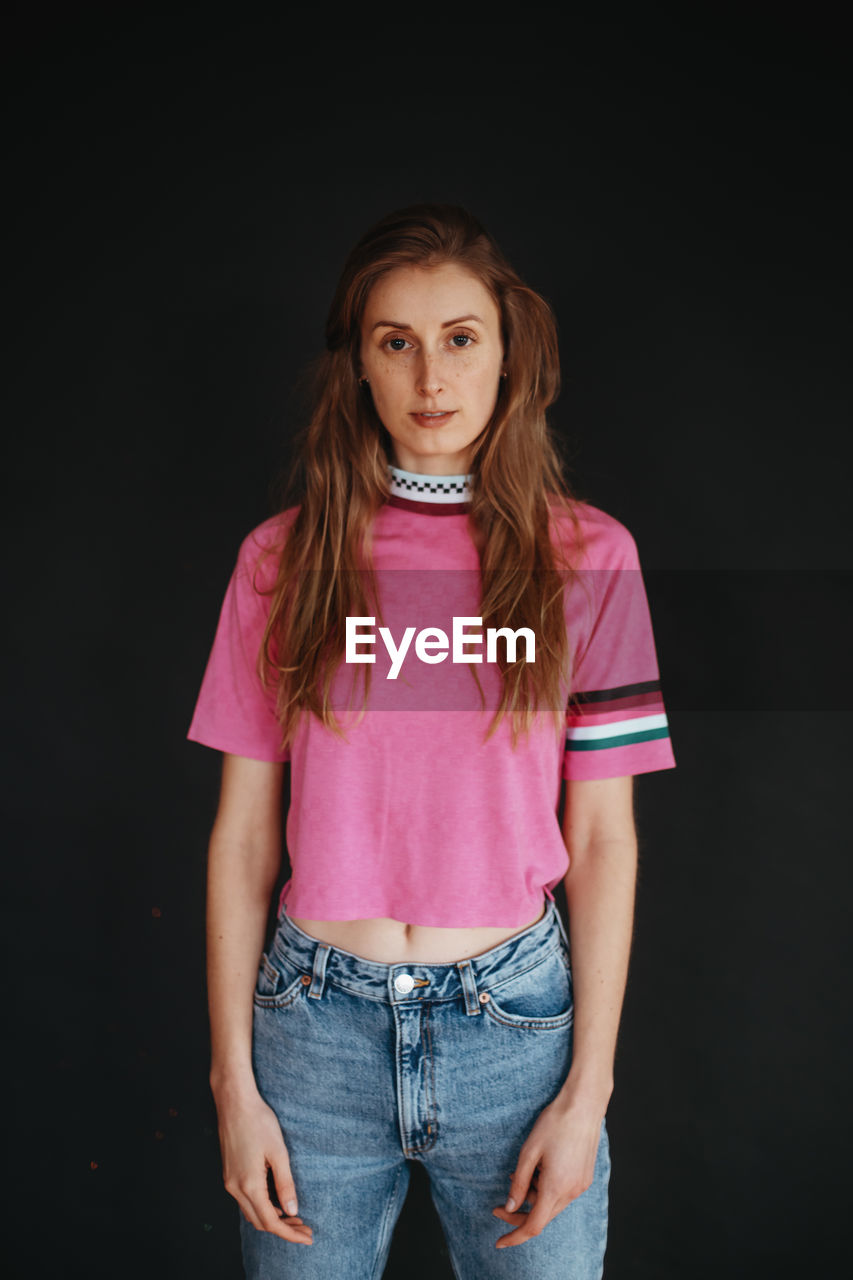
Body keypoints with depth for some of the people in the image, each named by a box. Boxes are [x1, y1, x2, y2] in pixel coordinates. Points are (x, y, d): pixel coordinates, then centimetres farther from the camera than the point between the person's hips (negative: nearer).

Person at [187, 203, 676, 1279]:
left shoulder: (586, 556, -2)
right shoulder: (282, 558, -1)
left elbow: (604, 838, -2)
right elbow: (242, 835, 1)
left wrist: (588, 1089, -3)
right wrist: (234, 1085, 0)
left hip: (516, 1023, 0)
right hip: (318, 1027, 1)